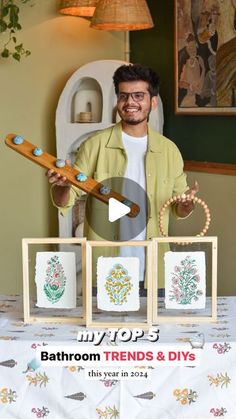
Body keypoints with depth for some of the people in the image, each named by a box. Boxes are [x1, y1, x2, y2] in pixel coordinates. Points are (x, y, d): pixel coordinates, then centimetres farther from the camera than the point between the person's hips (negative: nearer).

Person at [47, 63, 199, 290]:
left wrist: (187, 204, -9)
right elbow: (64, 202, -2)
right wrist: (62, 186, -24)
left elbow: (179, 209, 13)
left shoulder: (169, 150, 5)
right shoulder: (95, 145, -3)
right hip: (102, 266, -2)